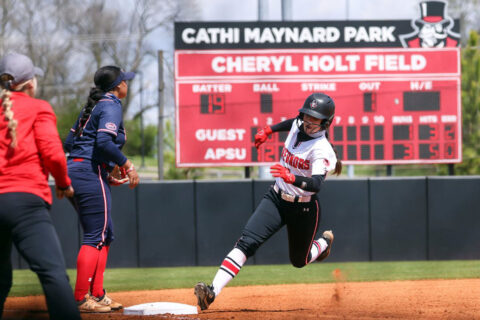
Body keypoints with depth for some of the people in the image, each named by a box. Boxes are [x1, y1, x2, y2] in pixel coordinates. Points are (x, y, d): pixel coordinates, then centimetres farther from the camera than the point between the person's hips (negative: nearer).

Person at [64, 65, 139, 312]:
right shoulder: (111, 106, -7)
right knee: (96, 236, -8)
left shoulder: (92, 106, 20)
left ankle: (97, 294, 15)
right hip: (90, 174, -10)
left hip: (73, 171, 10)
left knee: (105, 234, 15)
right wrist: (127, 165, -13)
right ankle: (82, 299, -11)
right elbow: (104, 141, -24)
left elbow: (69, 143, 20)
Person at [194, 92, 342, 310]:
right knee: (247, 242, -17)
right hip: (276, 200, 5)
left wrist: (292, 178, -55)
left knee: (299, 261, 15)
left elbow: (316, 184, -38)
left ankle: (324, 241, 49)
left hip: (303, 209, -5)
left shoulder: (321, 149, -22)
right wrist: (269, 130, 30)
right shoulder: (297, 126, -3)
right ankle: (214, 290, -29)